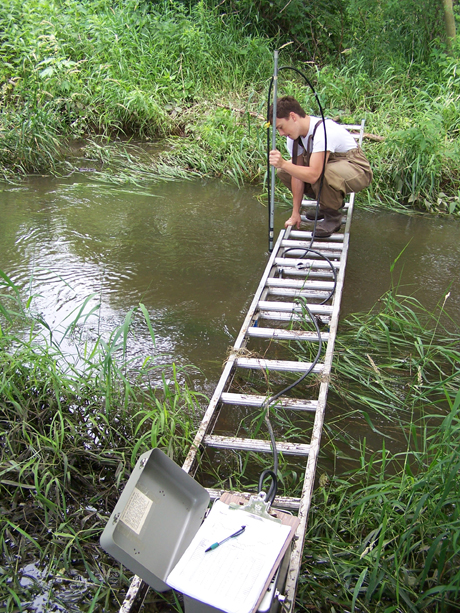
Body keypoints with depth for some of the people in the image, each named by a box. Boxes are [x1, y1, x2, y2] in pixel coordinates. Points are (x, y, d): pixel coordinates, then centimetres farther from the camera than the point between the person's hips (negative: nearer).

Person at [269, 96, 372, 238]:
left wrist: (283, 163, -47)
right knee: (283, 171, -3)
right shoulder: (294, 134, -8)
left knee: (323, 174, -41)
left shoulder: (323, 131, -33)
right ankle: (331, 202, 10)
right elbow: (297, 174, -6)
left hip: (357, 169, -9)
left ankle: (332, 216, -11)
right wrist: (295, 213, -8)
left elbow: (313, 175, -41)